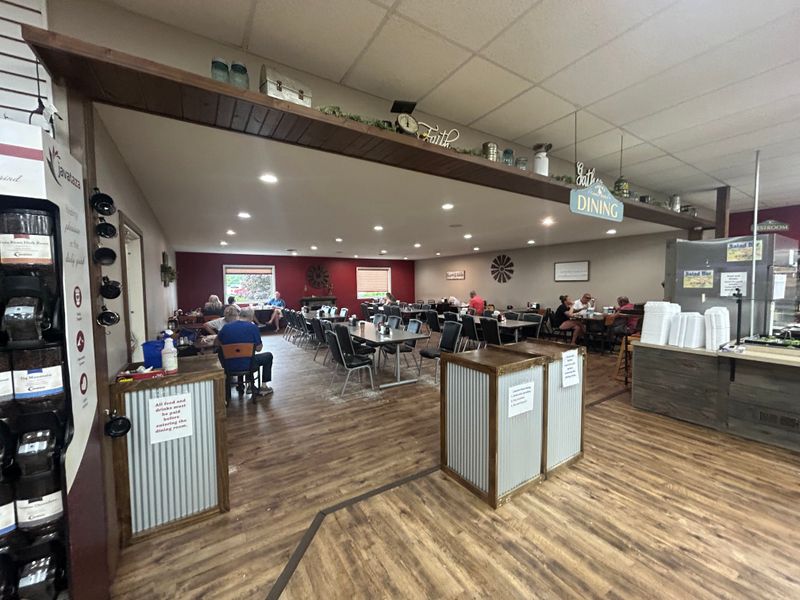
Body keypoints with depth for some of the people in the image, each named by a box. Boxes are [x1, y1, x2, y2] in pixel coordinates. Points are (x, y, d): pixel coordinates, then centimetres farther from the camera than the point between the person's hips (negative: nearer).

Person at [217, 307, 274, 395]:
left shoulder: (226, 327, -2)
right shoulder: (252, 327, -13)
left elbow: (218, 343, 13)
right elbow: (258, 348, -8)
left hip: (228, 366, 5)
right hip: (245, 365, -4)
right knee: (268, 356, 20)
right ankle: (264, 386, 22)